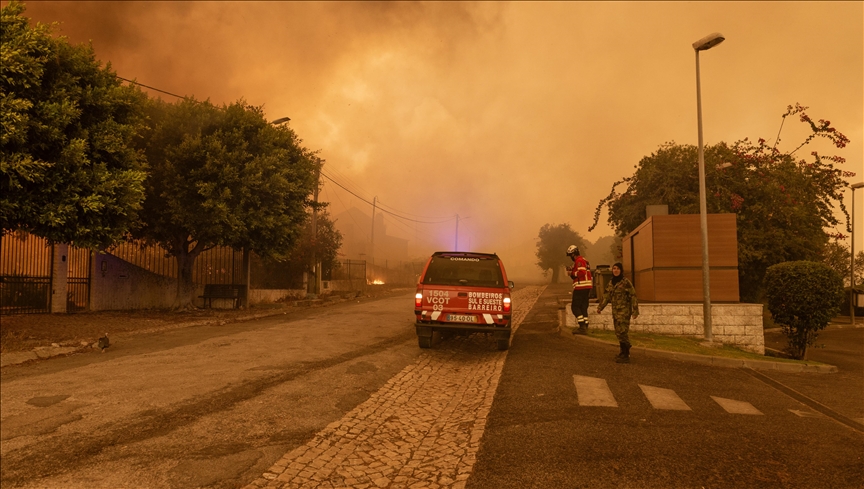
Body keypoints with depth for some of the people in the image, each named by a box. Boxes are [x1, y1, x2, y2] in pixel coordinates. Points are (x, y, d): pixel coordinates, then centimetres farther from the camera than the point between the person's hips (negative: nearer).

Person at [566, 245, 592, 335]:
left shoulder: (579, 261, -11)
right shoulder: (584, 260, 21)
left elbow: (581, 273, -23)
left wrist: (572, 273, -11)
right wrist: (572, 271, 13)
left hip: (581, 287, -10)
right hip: (586, 287, 10)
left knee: (575, 307, -6)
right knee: (583, 307, 12)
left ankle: (582, 326, -13)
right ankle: (585, 327, 12)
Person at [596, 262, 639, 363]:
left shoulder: (626, 282, -10)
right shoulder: (611, 282, 11)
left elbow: (633, 296, -11)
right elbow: (607, 295, 15)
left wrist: (635, 311, -14)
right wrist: (600, 307, 8)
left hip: (624, 311, -7)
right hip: (615, 311, 7)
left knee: (623, 332, -9)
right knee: (618, 332, 13)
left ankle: (626, 356, -4)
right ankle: (623, 352, 25)